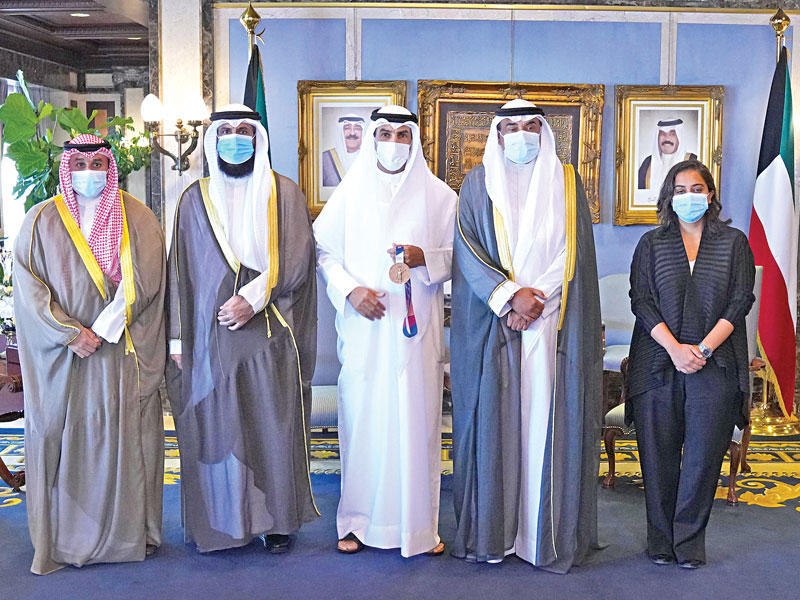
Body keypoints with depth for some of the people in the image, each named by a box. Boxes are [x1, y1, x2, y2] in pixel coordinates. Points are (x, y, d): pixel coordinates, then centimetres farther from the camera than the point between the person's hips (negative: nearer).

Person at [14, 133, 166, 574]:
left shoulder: (136, 218, 6)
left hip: (122, 352, 0)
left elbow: (144, 281, -3)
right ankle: (61, 539, 12)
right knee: (58, 434, 1)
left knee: (123, 435, 1)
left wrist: (103, 330, -12)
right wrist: (70, 333, -11)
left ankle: (129, 533, 12)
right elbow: (28, 285, 0)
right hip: (61, 355, 1)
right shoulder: (42, 220, 7)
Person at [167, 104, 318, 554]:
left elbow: (297, 260, -3)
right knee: (216, 426, 3)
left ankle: (278, 519, 13)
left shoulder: (284, 194, 5)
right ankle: (220, 520, 15)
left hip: (270, 335, -1)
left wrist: (253, 296, -14)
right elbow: (181, 271, 8)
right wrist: (178, 337, 4)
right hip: (212, 335, 2)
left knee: (274, 427, 1)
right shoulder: (196, 199, 10)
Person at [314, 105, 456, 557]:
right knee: (362, 416, 1)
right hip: (364, 325, 0)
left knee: (417, 418, 0)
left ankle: (420, 524, 12)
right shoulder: (350, 192, 8)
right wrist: (350, 289, -9)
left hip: (417, 329, 0)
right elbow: (324, 252, 7)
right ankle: (359, 520, 14)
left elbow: (458, 257, 8)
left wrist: (424, 257, -12)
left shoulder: (438, 195, 8)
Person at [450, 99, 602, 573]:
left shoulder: (565, 182, 10)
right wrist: (510, 296, -14)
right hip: (493, 325, 0)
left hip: (555, 324, 1)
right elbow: (467, 250, -2)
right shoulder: (479, 183, 8)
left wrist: (535, 299, -10)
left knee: (548, 422, -1)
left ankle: (550, 533, 8)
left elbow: (572, 252, 2)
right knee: (494, 423, 0)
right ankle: (491, 532, 8)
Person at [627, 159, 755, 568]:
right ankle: (660, 540, 14)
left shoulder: (734, 243, 10)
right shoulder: (652, 244, 11)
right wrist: (675, 347, -13)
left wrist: (704, 347, -11)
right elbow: (641, 300, 1)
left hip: (715, 365, 0)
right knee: (658, 454, 1)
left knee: (704, 454, -2)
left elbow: (740, 301, 2)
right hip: (659, 364, 1)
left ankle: (690, 540, 11)